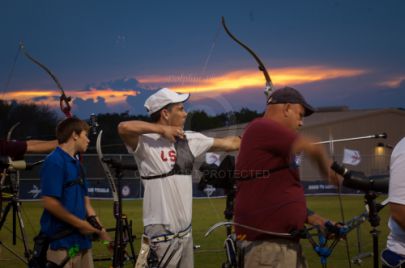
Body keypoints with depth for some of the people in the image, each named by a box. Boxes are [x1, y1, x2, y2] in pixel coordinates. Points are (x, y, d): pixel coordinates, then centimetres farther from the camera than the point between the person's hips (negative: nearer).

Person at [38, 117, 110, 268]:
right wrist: (80, 224, -13)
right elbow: (49, 203, -18)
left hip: (82, 240, 9)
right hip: (62, 243, -9)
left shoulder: (77, 164, 17)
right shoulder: (54, 162, -11)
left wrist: (102, 232, 13)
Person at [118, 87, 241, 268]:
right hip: (163, 233, -8)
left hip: (185, 230, 8)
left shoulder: (190, 139, 9)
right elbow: (124, 128, -31)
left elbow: (229, 143, 17)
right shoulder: (146, 142, -12)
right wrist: (162, 129, -21)